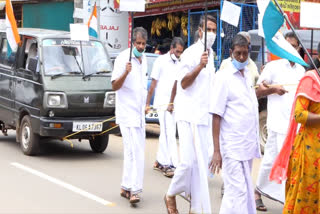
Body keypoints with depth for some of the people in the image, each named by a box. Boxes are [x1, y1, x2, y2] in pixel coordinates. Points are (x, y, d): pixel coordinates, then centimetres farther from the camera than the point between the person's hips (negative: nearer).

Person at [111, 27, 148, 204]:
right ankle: (134, 190, -15)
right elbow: (115, 86, -15)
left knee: (133, 152, 12)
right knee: (135, 153, -15)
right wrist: (126, 73, -32)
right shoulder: (123, 58, -11)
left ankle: (126, 187, 20)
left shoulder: (144, 59, 12)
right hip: (127, 113, -8)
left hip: (139, 114, 8)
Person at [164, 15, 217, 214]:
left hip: (204, 116, 8)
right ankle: (171, 194, 14)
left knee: (201, 163, 7)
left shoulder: (210, 54, 15)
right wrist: (199, 66, -25)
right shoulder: (191, 53, -8)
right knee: (189, 161, -11)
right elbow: (184, 83, -14)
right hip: (189, 115, -7)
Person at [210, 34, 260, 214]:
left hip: (249, 143, 7)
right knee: (238, 192, -7)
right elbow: (216, 116, -11)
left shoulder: (248, 74, 12)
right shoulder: (224, 77, -8)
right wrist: (216, 151, -14)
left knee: (245, 190, 12)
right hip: (232, 145, -7)